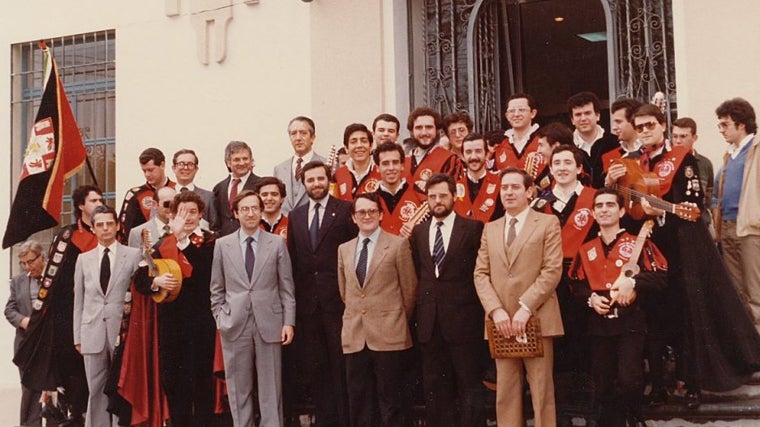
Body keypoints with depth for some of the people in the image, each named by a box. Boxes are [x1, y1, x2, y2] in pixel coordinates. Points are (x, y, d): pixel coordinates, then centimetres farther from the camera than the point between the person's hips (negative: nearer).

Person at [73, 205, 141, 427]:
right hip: (93, 334, 3)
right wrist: (77, 336, 7)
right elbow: (79, 300, 12)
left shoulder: (134, 255, 3)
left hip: (123, 331, -2)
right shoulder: (84, 259, 12)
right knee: (97, 392, 6)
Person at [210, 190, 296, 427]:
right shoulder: (222, 245, 6)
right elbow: (217, 289, 10)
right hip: (235, 325, 1)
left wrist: (289, 321, -2)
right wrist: (220, 319, 2)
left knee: (271, 388, 3)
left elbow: (287, 286, 4)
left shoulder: (277, 243, 4)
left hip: (269, 324, -1)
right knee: (239, 388, 7)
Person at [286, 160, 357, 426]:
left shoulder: (345, 210, 0)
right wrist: (295, 296, 4)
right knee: (314, 366, 8)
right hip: (307, 302, 4)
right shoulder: (295, 216, 14)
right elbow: (293, 258, 12)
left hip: (337, 298, -4)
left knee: (341, 364, 0)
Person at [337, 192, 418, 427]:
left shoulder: (398, 244, -1)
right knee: (358, 399, 8)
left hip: (388, 334, -4)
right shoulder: (344, 249, 13)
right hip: (355, 335, 4)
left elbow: (409, 288, 3)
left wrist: (400, 321, 9)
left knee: (390, 398, 1)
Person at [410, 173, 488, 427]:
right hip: (429, 320, 5)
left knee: (469, 383, 1)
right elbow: (417, 272, 15)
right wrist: (421, 302, 5)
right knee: (434, 386, 9)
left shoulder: (473, 228, -2)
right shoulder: (418, 232, 12)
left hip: (462, 319, -4)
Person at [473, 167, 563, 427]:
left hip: (537, 319, -3)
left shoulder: (548, 223, 4)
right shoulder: (490, 229, 16)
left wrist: (526, 308, -14)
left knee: (541, 390, 0)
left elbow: (552, 270, -6)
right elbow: (481, 274, 9)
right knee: (505, 392, 5)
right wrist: (495, 310, -7)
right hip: (501, 321, 4)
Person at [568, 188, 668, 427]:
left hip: (631, 323, -4)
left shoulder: (638, 243, 0)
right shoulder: (586, 250, 11)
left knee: (629, 380, -16)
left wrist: (632, 282, -19)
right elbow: (576, 284, 16)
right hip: (599, 326, 4)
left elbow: (661, 277, -5)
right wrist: (590, 298, -4)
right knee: (603, 387, 8)